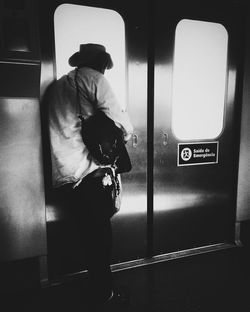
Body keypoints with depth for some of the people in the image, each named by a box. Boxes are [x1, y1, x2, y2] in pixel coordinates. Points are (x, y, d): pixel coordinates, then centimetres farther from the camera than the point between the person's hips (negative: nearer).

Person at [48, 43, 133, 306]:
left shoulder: (57, 86, 23)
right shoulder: (92, 77, 0)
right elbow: (116, 117, -9)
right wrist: (127, 132, 11)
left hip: (63, 175, 8)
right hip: (90, 169, -7)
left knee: (88, 233, 16)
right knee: (100, 233, 5)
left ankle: (98, 288, 31)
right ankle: (104, 292, 21)